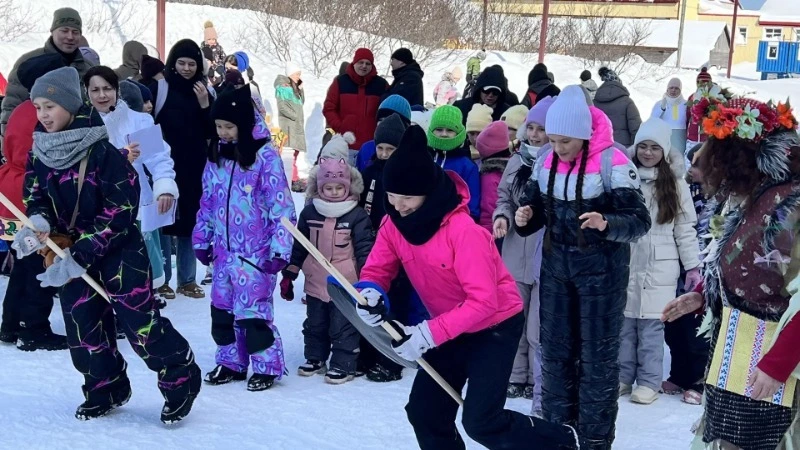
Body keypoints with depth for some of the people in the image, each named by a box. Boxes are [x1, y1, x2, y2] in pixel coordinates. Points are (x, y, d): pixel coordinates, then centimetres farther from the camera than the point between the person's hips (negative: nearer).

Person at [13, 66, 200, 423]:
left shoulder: (102, 152, -21)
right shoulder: (39, 154, -1)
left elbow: (118, 213, -22)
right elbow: (36, 199, 6)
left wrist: (79, 256, -25)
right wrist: (38, 224, -20)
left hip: (118, 250, -6)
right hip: (71, 252, 6)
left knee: (139, 322, -8)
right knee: (83, 326, 10)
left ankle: (181, 380, 10)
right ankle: (106, 389, 29)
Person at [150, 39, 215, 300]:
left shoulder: (204, 92, 9)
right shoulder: (159, 89, -2)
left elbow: (211, 133, 4)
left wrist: (205, 106, -9)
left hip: (193, 168, 3)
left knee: (190, 221, 7)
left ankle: (187, 279, 14)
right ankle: (162, 279, 7)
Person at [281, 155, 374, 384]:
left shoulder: (357, 215, -9)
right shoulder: (310, 213, 2)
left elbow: (365, 249, -7)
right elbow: (298, 246, 9)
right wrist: (289, 275, 8)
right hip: (315, 284, 5)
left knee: (343, 328, 2)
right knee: (314, 325, 18)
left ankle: (343, 365, 13)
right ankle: (315, 359, 33)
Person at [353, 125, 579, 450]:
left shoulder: (462, 230, -31)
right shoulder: (394, 224, -10)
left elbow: (483, 300, -31)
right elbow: (377, 269, -2)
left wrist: (428, 334, -35)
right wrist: (370, 293, -27)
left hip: (496, 324, -7)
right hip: (452, 328, 7)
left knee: (481, 421, -12)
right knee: (424, 411, 5)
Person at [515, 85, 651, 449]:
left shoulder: (613, 163, -19)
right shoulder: (545, 162, -1)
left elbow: (640, 220, -19)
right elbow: (537, 207, 9)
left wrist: (606, 224, -38)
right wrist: (526, 217, -14)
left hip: (601, 268, -5)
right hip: (556, 263, 6)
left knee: (597, 353, 4)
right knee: (554, 348, 13)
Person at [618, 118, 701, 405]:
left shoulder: (676, 184, 2)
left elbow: (685, 228, 2)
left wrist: (693, 266, -1)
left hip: (659, 267, -2)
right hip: (625, 263, 2)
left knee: (651, 325, -1)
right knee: (624, 322, 6)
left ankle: (649, 381, 9)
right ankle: (622, 377, 18)